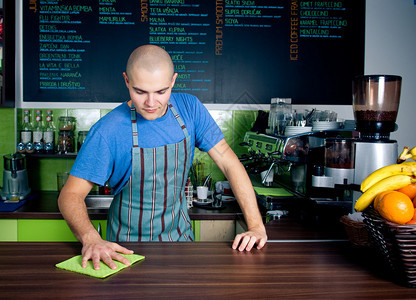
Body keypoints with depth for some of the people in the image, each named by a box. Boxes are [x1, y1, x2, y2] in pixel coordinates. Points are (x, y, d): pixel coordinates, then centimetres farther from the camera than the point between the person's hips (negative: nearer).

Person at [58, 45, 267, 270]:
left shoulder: (189, 109, -8)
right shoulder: (108, 131, -18)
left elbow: (229, 163, -8)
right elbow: (71, 194, -16)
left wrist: (256, 226, -16)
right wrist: (91, 239, -36)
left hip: (180, 236, 2)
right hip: (129, 246, -2)